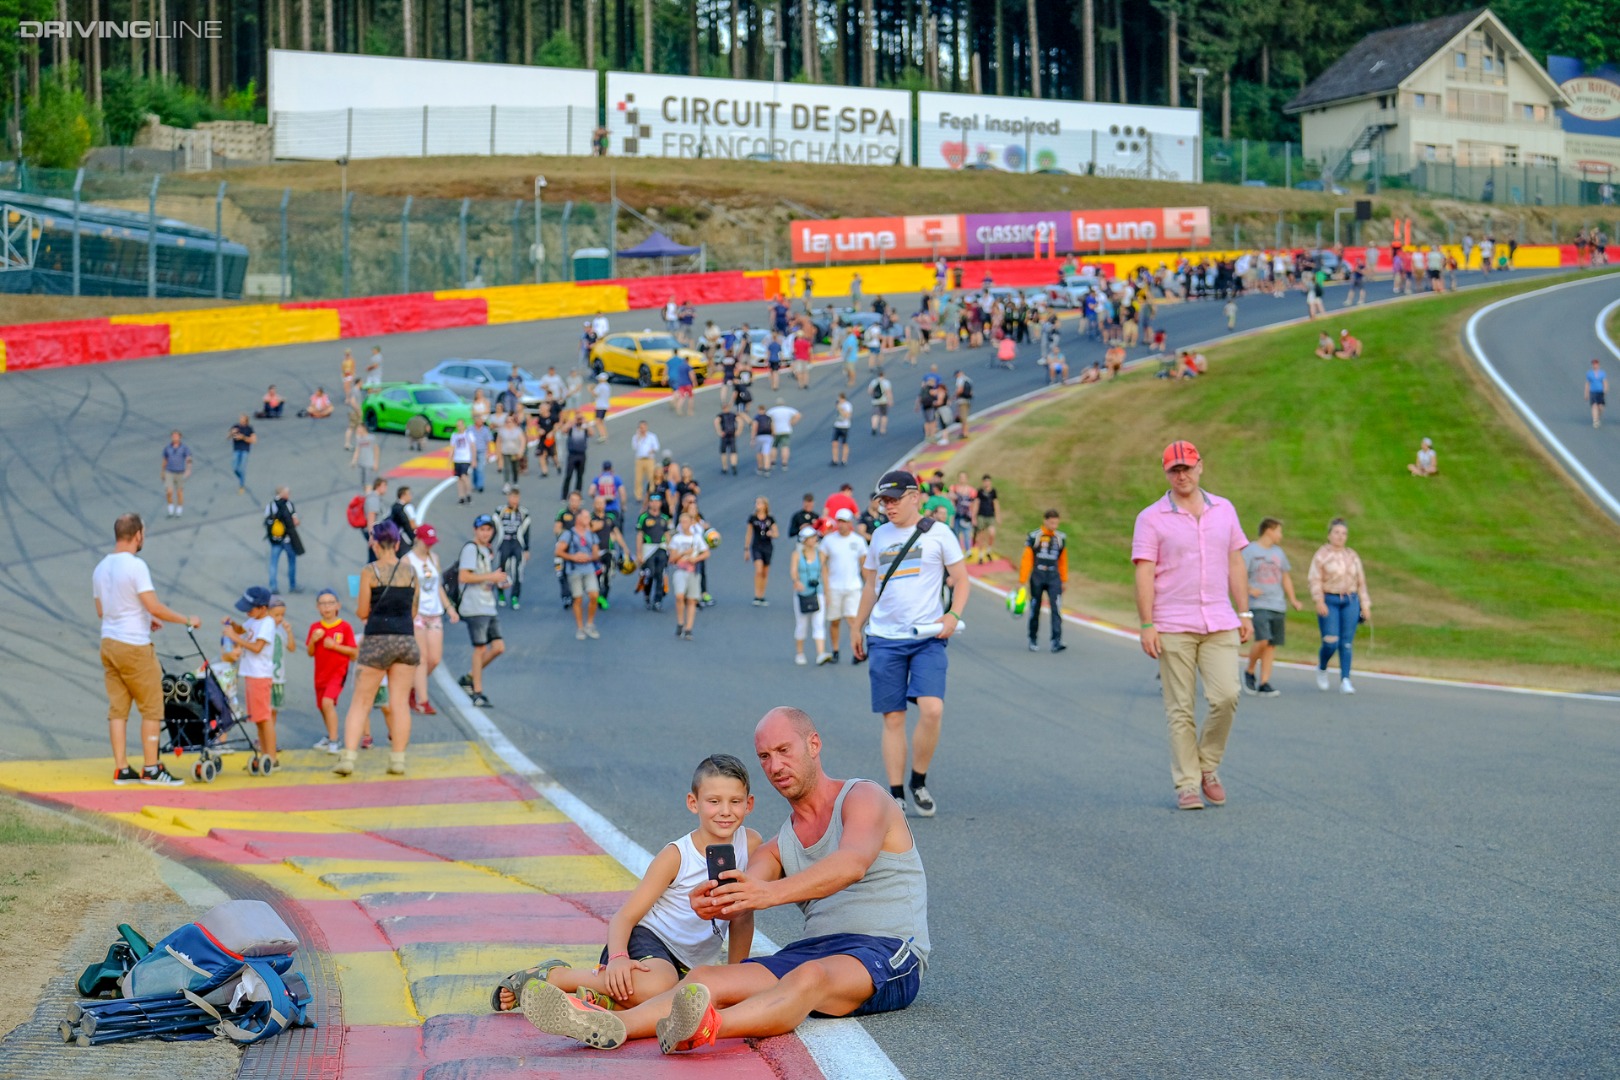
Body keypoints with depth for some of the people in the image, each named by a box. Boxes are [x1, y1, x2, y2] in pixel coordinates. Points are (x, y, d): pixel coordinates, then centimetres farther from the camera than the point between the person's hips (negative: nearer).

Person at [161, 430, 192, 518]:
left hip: (180, 473, -1)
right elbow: (165, 460, 11)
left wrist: (188, 470, -33)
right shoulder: (167, 447, -1)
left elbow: (189, 460, -16)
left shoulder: (185, 447, -9)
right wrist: (163, 473, 17)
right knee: (169, 492, -11)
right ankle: (171, 510, 10)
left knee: (179, 492, 7)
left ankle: (179, 511, 25)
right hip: (169, 473, 1)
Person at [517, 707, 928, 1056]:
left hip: (887, 954, -6)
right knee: (707, 978, -18)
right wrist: (713, 903, -29)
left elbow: (852, 864, -22)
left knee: (810, 976, -39)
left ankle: (707, 1028, -67)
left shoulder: (864, 798, 1)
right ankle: (611, 1026, -44)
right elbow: (741, 897, -1)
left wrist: (770, 892, -39)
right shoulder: (776, 847, 21)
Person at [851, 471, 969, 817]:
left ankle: (919, 782, 2)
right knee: (893, 718, 1)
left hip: (927, 637, -3)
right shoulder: (880, 536, 13)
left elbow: (961, 579, 4)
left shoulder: (937, 534, 1)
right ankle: (896, 796, 5)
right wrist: (857, 627, 25)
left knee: (932, 710, -17)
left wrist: (954, 615, -12)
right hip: (884, 639, 3)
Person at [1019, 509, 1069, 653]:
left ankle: (1056, 642, -17)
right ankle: (1033, 641, 22)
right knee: (1035, 610, 7)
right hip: (1037, 577, -2)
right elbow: (1026, 560, -3)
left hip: (1054, 578, 2)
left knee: (1056, 609, -12)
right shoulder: (1034, 537, -3)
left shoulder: (1061, 538, 8)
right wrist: (1022, 581, -5)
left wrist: (1064, 580, 17)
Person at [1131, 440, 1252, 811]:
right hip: (1173, 627, -3)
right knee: (1180, 709, -2)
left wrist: (1244, 613, 11)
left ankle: (1208, 767, 11)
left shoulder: (1224, 510, 12)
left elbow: (1235, 563, 16)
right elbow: (1144, 574, -4)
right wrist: (1146, 625, -12)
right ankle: (1187, 784, 4)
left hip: (1220, 624, 3)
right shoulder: (1151, 519, 0)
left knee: (1226, 696, -10)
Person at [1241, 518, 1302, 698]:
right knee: (1262, 641, -19)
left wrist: (1292, 599, 16)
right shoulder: (1250, 551, -2)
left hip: (1278, 607, 6)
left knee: (1271, 645, 2)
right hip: (1258, 605, -6)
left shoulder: (1279, 552, 17)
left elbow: (1285, 578, 25)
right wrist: (1249, 589, -25)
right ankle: (1249, 671, 3)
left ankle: (1264, 683, 4)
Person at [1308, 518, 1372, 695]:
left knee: (1347, 642, -3)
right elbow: (1315, 580, -8)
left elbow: (1361, 582, 15)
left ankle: (1345, 681, -1)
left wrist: (1365, 606, 9)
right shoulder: (1321, 555, 0)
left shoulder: (1352, 556, 12)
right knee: (1331, 642, -10)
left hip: (1350, 601, 3)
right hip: (1329, 602, -3)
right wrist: (1319, 601, -21)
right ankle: (1322, 669, 19)